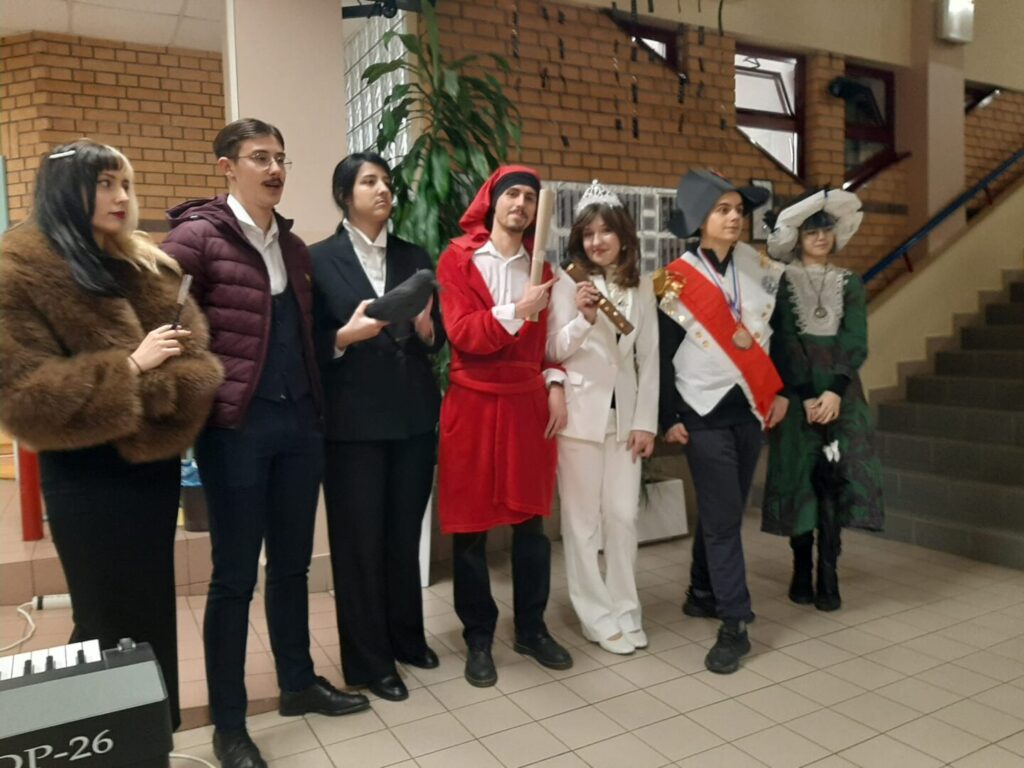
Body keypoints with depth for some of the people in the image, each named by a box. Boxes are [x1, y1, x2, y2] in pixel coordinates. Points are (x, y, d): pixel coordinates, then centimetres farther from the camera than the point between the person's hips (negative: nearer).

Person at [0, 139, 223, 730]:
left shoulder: (150, 266, 10)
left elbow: (195, 352, 5)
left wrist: (175, 387, -16)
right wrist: (130, 368, -22)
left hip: (154, 464, 6)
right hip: (88, 474, -6)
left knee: (154, 613, 17)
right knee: (113, 622, 6)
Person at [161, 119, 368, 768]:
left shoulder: (293, 245, 13)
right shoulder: (197, 234, -8)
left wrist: (323, 377, 8)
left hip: (299, 420, 6)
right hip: (236, 426, -6)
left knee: (292, 562, 17)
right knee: (235, 574, 4)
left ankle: (298, 683, 35)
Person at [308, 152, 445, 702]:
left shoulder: (415, 258, 11)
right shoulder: (320, 259, -2)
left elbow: (437, 339, 10)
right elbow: (309, 342, -4)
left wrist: (426, 327, -11)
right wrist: (345, 337, -22)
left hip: (414, 415, 4)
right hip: (353, 420, -4)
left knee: (405, 534, 15)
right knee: (359, 540, 5)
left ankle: (406, 637, 33)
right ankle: (368, 661, 20)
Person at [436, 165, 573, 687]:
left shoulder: (539, 268, 12)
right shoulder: (458, 259, -3)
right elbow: (461, 335, -13)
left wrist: (554, 384, 2)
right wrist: (515, 311, -22)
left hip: (528, 403, 4)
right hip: (474, 404, -4)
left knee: (532, 520, 8)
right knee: (470, 525, 4)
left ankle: (531, 629, 25)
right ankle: (478, 638, 19)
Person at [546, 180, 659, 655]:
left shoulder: (642, 287, 8)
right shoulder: (568, 284, -3)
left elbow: (648, 359, 7)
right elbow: (554, 351, -5)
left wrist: (646, 421, 2)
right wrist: (583, 319, -23)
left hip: (625, 414, 3)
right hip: (579, 414, -3)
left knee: (624, 515, 8)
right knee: (583, 519, 4)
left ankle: (625, 611, 23)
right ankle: (597, 617, 17)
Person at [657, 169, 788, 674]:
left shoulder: (758, 267, 4)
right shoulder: (676, 281, -9)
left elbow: (778, 331, 12)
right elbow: (662, 356, -7)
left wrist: (780, 391, 7)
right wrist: (668, 419, -8)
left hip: (750, 407, 5)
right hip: (704, 413, -5)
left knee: (726, 510, 13)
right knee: (722, 516, -4)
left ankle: (702, 594, 30)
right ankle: (734, 625, 5)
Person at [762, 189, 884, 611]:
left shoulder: (849, 282, 12)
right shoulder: (783, 281, 5)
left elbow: (855, 341, 2)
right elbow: (785, 342, -4)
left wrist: (835, 390, -13)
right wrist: (807, 394, -13)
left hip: (840, 388, 2)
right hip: (795, 389, -2)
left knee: (836, 473, -7)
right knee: (799, 474, -1)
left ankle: (828, 571, -1)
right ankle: (802, 568, 8)